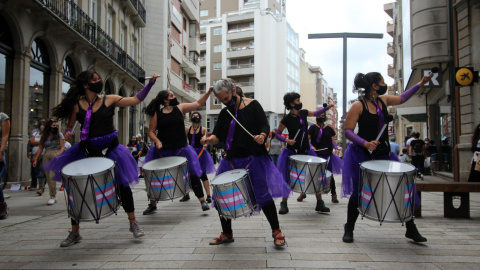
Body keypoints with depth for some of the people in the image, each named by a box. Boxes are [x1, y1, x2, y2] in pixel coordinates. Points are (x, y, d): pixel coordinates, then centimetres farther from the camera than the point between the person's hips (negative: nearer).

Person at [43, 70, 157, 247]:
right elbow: (70, 125, 12)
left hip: (110, 149, -1)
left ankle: (133, 224, 17)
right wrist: (68, 133, -10)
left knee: (123, 185, -1)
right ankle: (74, 233, 18)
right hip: (87, 151, 1)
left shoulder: (109, 100, -1)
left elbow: (136, 99, -6)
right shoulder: (76, 105, 1)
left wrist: (150, 83, -13)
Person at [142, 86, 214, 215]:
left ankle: (202, 201, 9)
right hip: (162, 151, 1)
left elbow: (198, 104, 3)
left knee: (193, 174, -3)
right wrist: (157, 141, -16)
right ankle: (152, 204, 29)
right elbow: (151, 132, 2)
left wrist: (209, 92, -6)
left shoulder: (180, 108, 3)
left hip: (181, 149, 0)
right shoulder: (156, 114, 0)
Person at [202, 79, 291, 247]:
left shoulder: (252, 105, -2)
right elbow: (217, 136, 8)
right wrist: (209, 140, -13)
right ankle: (227, 234, 23)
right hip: (231, 161, 5)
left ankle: (276, 232, 12)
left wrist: (262, 136, -28)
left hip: (254, 159, -5)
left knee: (264, 195, -5)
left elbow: (265, 126, -6)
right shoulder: (225, 113, 11)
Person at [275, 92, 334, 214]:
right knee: (287, 178, -3)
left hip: (306, 150, 5)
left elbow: (316, 113, 22)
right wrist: (287, 140, -21)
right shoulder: (287, 119, -12)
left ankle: (319, 203, 12)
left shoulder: (303, 113, 3)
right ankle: (284, 204, 13)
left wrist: (328, 107, 12)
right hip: (291, 151, -5)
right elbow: (277, 133, -5)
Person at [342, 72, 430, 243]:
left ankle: (411, 229, 19)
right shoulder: (358, 106, -12)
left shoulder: (383, 100, 8)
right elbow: (348, 131, -16)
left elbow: (402, 98, 27)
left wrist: (421, 84, 26)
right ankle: (349, 230, 19)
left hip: (383, 154, 6)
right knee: (358, 193, 0)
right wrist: (365, 143, -29)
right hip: (363, 155, -6)